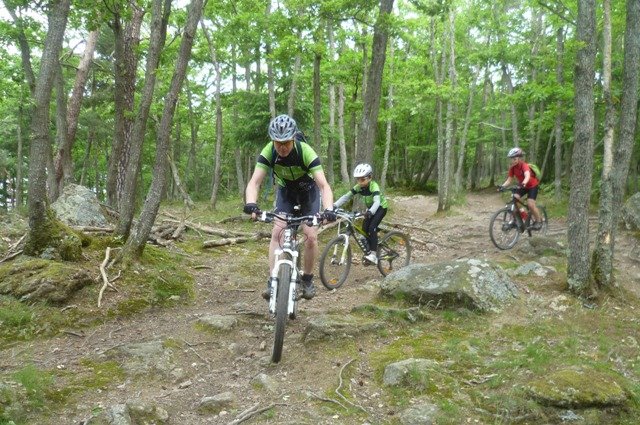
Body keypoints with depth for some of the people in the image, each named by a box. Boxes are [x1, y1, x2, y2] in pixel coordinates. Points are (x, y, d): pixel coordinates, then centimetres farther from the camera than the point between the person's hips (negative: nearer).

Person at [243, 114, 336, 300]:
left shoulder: (306, 152, -35)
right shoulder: (268, 152, -28)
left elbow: (323, 185, -40)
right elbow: (254, 182, -33)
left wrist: (329, 209, -57)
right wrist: (251, 204, -54)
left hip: (308, 191, -2)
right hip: (285, 191, 2)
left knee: (311, 236, -11)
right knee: (277, 233, -15)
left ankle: (307, 279, 9)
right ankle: (273, 281, -10)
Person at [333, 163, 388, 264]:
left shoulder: (374, 186, -32)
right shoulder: (358, 187, -15)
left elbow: (377, 201, -47)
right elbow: (346, 196, -19)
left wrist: (370, 212, -67)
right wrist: (334, 206, -33)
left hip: (381, 207, -7)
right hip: (370, 208, 7)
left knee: (372, 227, -22)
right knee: (364, 228, -4)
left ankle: (373, 254, -20)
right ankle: (369, 250, 11)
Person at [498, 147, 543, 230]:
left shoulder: (524, 165, -31)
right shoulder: (512, 167, -13)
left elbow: (527, 176, -49)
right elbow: (509, 179, -14)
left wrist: (523, 183, -70)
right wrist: (502, 186, -33)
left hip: (532, 185, -6)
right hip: (522, 186, 6)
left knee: (530, 204, -18)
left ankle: (539, 221, 4)